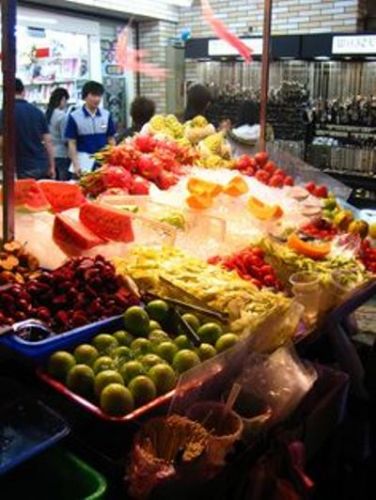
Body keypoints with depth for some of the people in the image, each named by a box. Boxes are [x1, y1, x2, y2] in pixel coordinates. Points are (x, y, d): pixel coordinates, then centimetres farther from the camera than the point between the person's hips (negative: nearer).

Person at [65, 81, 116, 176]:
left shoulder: (106, 115, 3)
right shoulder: (74, 117, -5)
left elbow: (111, 139, 9)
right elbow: (72, 143, -3)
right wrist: (75, 165, -10)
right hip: (83, 162, -3)